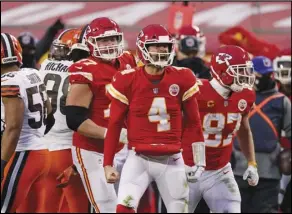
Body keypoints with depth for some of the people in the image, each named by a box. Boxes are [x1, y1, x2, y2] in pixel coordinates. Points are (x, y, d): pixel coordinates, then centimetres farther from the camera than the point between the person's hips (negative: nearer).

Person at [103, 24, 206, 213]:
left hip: (172, 161, 2)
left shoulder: (182, 80, -1)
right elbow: (115, 125, 1)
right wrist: (108, 164, 0)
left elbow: (193, 123, 7)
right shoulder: (128, 81, -7)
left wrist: (196, 161, 5)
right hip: (139, 159, -2)